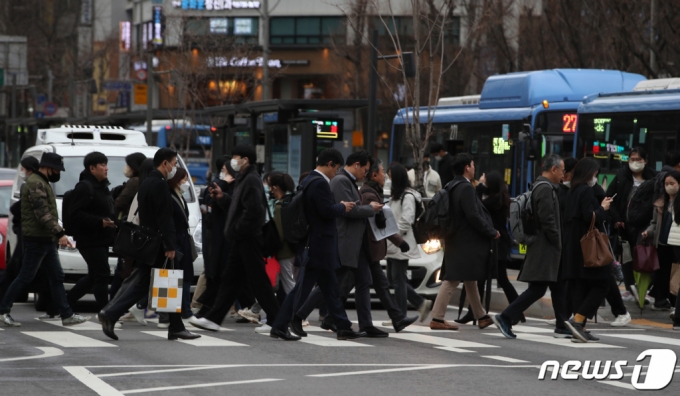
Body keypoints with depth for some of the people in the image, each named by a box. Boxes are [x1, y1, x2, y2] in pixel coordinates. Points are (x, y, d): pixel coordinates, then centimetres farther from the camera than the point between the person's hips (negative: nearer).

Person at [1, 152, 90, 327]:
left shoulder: (42, 183, 18)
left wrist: (56, 233, 18)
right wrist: (59, 233, -26)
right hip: (36, 239, -10)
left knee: (57, 277, 8)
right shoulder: (36, 184, -15)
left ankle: (67, 315, 8)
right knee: (26, 277, -5)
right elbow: (42, 214, -23)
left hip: (46, 240, 10)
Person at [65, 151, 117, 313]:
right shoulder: (84, 187, -13)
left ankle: (66, 301, 25)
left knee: (94, 276, 14)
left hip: (101, 239, 10)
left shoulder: (102, 187, 19)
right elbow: (74, 214, -21)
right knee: (102, 274, -10)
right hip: (90, 240, -10)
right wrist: (99, 222, -24)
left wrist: (111, 222, 11)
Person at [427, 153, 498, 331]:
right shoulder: (466, 188, -18)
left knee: (471, 281, 17)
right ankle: (437, 318, -5)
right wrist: (492, 233, -12)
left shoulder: (451, 188, 9)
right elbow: (474, 217, -22)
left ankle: (481, 317, 27)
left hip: (456, 241, 10)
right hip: (466, 244, -10)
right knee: (451, 281, -6)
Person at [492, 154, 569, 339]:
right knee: (537, 289, -9)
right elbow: (547, 220, -23)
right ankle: (505, 318, -7)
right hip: (545, 248, -11)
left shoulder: (542, 186, 16)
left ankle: (562, 327, 17)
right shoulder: (545, 189, -16)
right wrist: (557, 242, -13)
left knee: (558, 287, 13)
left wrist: (557, 244, 18)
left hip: (545, 247, 11)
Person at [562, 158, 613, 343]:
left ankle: (579, 328, 7)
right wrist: (603, 208, -4)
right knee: (601, 285, -3)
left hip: (573, 247, 9)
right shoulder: (586, 191, -13)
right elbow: (590, 217, -21)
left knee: (580, 286, 9)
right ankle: (577, 320, -13)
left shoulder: (573, 192, 14)